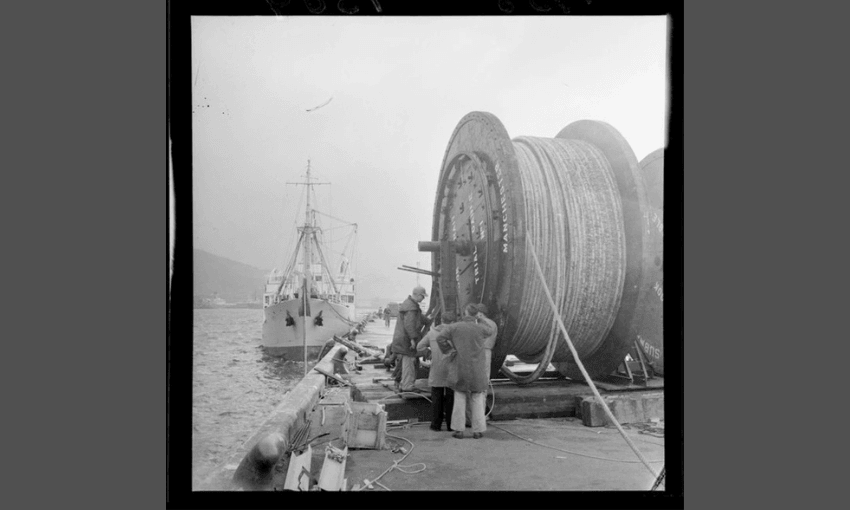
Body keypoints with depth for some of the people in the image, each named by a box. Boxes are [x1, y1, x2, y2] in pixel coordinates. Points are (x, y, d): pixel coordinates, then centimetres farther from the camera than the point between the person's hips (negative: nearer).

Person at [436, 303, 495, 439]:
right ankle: (478, 430, 11)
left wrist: (448, 350, -4)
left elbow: (440, 337, -17)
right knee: (477, 400, 9)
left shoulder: (454, 327, -6)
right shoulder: (480, 328, -6)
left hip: (460, 369, 0)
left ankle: (459, 430, 9)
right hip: (477, 370, 0)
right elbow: (489, 331, 17)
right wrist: (477, 320, 22)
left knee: (459, 399, 10)